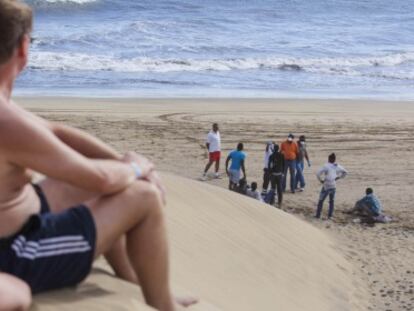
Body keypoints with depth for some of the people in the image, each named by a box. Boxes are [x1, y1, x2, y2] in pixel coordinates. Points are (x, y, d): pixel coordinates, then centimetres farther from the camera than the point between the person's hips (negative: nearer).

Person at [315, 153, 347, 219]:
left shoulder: (326, 166, -13)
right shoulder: (337, 166, 3)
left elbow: (318, 174, -20)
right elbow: (345, 172, 14)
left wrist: (321, 180, -6)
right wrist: (338, 177, 11)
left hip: (326, 186, -4)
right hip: (333, 186, 4)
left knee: (321, 200, 9)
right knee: (332, 201, 18)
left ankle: (318, 215, 11)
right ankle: (330, 215, 17)